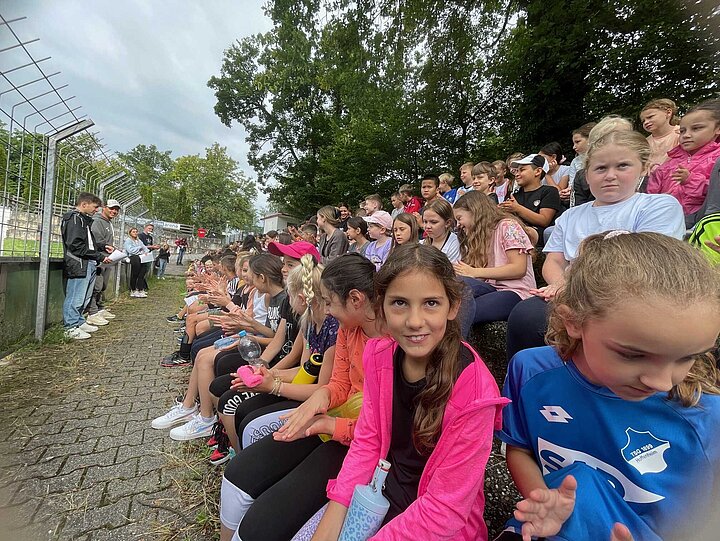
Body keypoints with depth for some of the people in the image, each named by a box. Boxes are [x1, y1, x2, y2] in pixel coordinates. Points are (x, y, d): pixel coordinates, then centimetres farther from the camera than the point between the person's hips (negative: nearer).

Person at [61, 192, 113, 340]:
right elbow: (76, 246, -18)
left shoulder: (84, 219, 20)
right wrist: (99, 256, -16)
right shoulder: (74, 218, -10)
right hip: (79, 265, -10)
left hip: (89, 265, 10)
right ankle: (71, 327, 6)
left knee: (84, 297, 17)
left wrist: (103, 247, 10)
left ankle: (79, 322, 28)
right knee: (75, 298, -2)